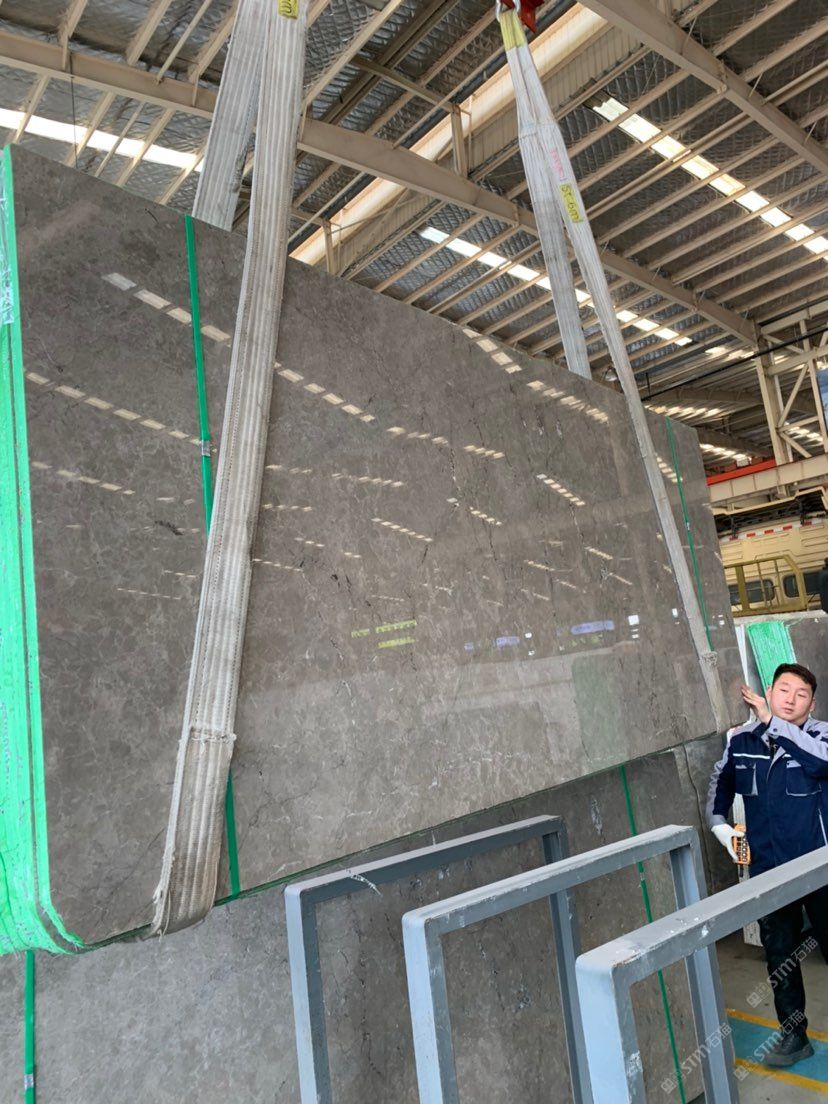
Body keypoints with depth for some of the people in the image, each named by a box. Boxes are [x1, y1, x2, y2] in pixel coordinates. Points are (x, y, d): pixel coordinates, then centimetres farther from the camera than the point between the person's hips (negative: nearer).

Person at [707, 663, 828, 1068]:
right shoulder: (741, 740, -1)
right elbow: (721, 782, 16)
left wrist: (773, 722, -32)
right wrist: (720, 826, 5)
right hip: (767, 870, 3)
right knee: (779, 955, 15)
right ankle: (793, 1034, 33)